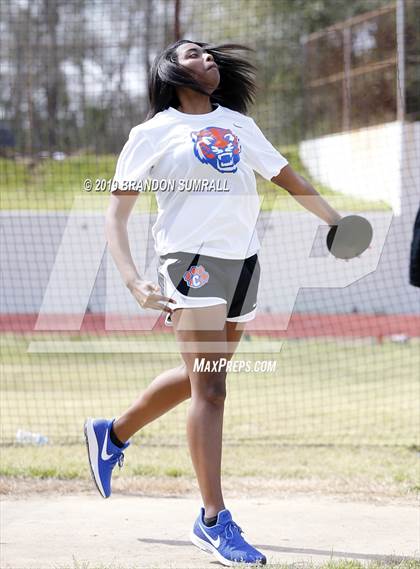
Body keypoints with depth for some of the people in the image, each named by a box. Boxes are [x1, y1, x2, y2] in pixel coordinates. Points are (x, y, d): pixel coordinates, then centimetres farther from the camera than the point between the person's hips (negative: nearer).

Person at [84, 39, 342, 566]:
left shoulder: (239, 124, 17)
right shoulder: (153, 133, 1)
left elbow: (287, 177, 26)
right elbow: (116, 212, -2)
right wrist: (133, 281, -17)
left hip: (244, 260, 7)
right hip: (191, 259, -6)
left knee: (201, 377, 16)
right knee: (210, 388, -13)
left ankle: (113, 435, 39)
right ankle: (213, 520, -11)